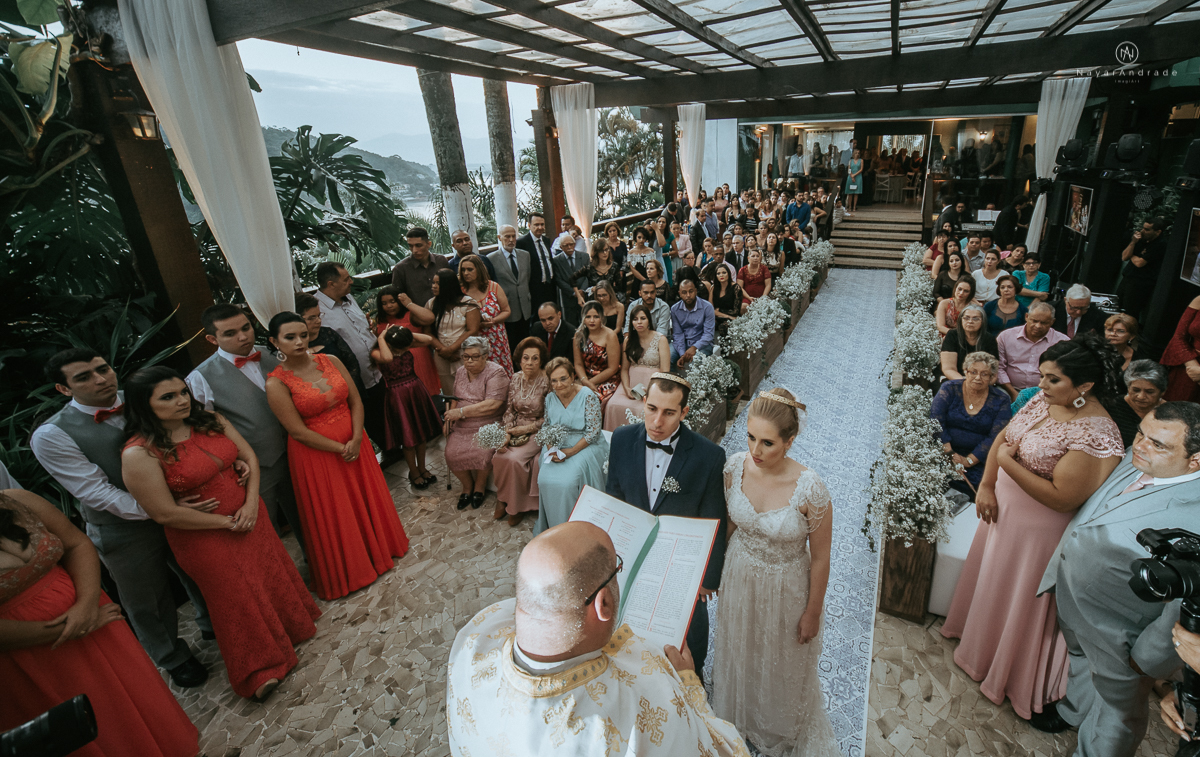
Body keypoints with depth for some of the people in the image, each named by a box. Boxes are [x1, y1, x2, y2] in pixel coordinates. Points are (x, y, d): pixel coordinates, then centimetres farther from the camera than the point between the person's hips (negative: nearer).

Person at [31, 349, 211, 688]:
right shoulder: (51, 436, -18)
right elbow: (98, 493, -20)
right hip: (125, 532, -3)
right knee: (147, 604, 20)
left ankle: (213, 626, 55)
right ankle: (174, 658, 48)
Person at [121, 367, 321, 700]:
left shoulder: (210, 421, -6)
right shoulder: (139, 454, -22)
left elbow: (248, 456, -2)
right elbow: (165, 513, -21)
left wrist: (251, 503, -14)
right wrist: (227, 523, -16)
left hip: (249, 516, 5)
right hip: (205, 538, -5)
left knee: (271, 575, 20)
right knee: (238, 601, 11)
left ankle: (289, 626, 48)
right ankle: (257, 672, 32)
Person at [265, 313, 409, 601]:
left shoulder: (330, 361, -3)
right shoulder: (276, 383, -15)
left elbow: (355, 401, -2)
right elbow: (298, 431, -16)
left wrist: (356, 439, -14)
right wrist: (340, 448, -16)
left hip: (355, 445, 4)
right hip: (316, 455, -4)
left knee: (367, 499, 20)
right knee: (333, 515, 12)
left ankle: (379, 547, 45)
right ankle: (347, 573, 34)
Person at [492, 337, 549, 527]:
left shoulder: (547, 383, -14)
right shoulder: (516, 378, 1)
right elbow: (509, 409, 5)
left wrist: (526, 429, -14)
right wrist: (507, 433, -9)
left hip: (537, 432, -4)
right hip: (516, 429, 5)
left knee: (514, 459, -25)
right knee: (499, 456, -19)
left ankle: (517, 506, -2)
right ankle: (503, 499, 4)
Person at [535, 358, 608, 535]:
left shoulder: (588, 396, -13)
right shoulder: (550, 398, 4)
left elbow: (593, 432, -13)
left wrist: (571, 451, -19)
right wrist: (551, 449, -6)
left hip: (584, 446, -5)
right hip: (557, 446, 5)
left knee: (567, 482, -26)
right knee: (545, 479, -20)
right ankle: (551, 525, 1)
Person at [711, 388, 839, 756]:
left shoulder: (810, 488, -31)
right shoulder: (735, 466, -20)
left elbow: (820, 559, -16)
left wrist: (812, 614, -6)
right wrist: (715, 568, 9)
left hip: (786, 589, -3)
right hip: (739, 579, 3)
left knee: (783, 662, 25)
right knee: (738, 653, 28)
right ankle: (740, 717, 61)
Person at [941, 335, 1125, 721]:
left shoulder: (1095, 435, -29)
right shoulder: (1043, 400, -7)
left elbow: (1062, 498, -27)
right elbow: (1003, 437, 1)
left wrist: (1007, 461, -24)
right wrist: (987, 486, -9)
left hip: (1037, 528, -7)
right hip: (1003, 508, 7)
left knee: (1018, 599, 15)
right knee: (990, 577, 28)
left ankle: (1009, 677, 42)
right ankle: (977, 631, 56)